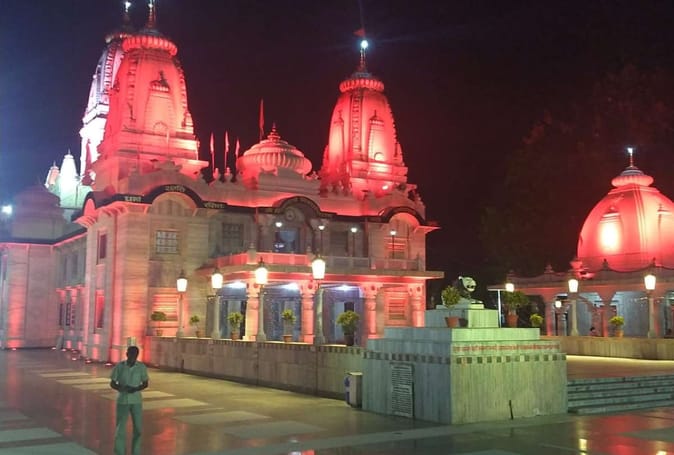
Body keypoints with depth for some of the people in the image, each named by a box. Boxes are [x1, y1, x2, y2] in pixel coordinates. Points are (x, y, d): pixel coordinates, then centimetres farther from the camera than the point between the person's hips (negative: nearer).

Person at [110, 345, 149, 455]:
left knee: (138, 428, 5)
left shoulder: (142, 367, -7)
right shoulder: (119, 366, -9)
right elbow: (112, 383, -2)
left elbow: (146, 383, 1)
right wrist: (122, 388, -22)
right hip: (122, 400, -1)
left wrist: (136, 389, -19)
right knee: (120, 428, -2)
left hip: (136, 401, 1)